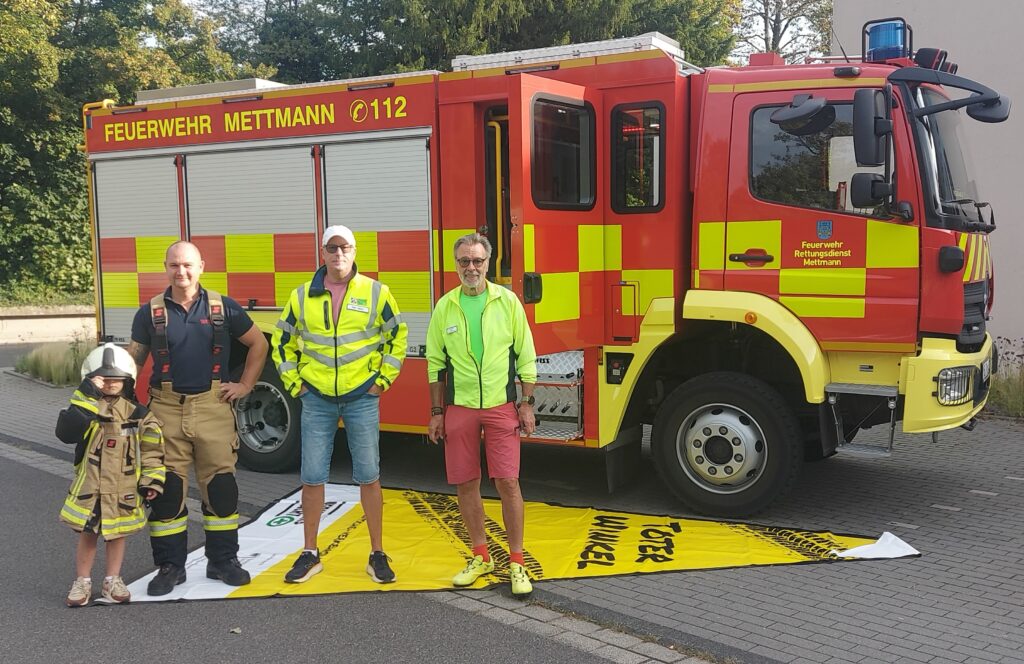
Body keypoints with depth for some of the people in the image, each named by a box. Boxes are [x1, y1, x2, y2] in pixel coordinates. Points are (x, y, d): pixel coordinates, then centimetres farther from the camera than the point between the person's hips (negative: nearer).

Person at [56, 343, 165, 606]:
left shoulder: (138, 414, -2)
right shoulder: (86, 407, -6)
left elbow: (152, 449, 1)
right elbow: (66, 433, -24)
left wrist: (152, 480, -4)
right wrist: (87, 397, -28)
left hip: (124, 489, 1)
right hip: (90, 486, -1)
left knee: (118, 533, 13)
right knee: (87, 534, 10)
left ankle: (113, 580, 27)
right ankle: (82, 581, 25)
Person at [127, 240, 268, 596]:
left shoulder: (223, 307, 3)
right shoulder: (150, 313, 4)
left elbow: (258, 343, 12)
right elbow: (132, 360, 7)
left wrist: (245, 385, 7)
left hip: (213, 407, 0)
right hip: (166, 410, 0)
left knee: (220, 485, 5)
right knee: (167, 489, 4)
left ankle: (223, 560, 19)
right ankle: (170, 565, 17)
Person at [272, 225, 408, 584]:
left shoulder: (376, 292, -2)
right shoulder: (302, 296, 2)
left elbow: (397, 335, 7)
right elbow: (282, 342, 14)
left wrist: (383, 379, 2)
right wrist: (294, 383, 6)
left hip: (362, 398, -1)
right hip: (317, 399, 2)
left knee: (368, 477, 3)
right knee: (312, 478, 5)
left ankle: (377, 555, 14)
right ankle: (310, 554, 19)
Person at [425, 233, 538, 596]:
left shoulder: (507, 301, 0)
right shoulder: (445, 307, 4)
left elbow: (525, 355, 2)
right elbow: (435, 362, 8)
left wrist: (527, 403, -2)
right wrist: (436, 412, 6)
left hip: (501, 406, -2)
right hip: (459, 408, 2)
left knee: (507, 482, -5)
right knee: (465, 484, 7)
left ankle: (516, 563, 8)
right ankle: (481, 557, 23)